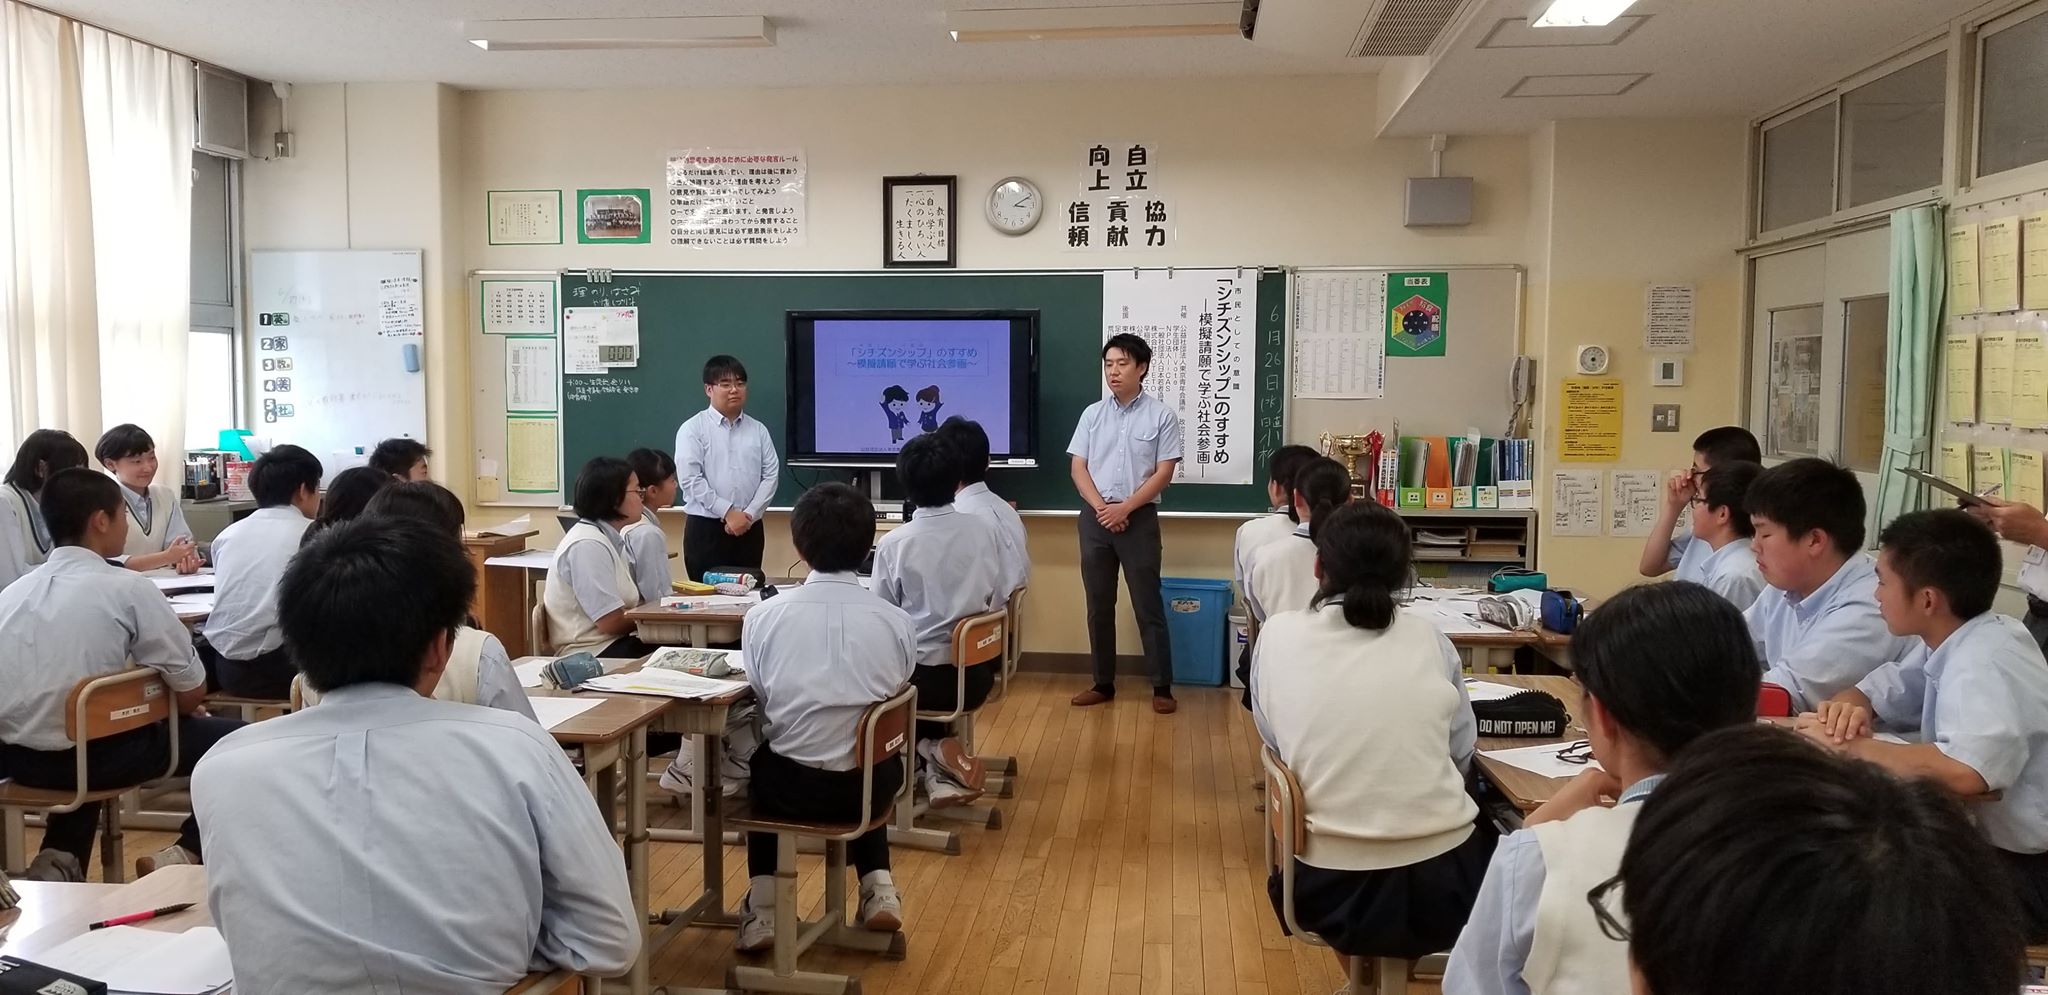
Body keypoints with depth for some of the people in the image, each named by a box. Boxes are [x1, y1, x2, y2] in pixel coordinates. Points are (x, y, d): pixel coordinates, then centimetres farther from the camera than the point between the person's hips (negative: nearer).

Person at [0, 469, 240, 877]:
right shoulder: (126, 587, -10)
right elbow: (191, 691, -7)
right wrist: (163, 703, 16)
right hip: (94, 756, -6)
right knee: (235, 736, 10)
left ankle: (61, 858, 25)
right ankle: (188, 852, 7)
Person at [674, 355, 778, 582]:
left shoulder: (758, 430, 8)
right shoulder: (692, 429, -2)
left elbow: (771, 475, 3)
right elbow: (691, 479, -11)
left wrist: (749, 515, -10)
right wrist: (727, 512, -15)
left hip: (749, 529, 3)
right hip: (705, 528, -3)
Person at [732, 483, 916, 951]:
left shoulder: (764, 615, -12)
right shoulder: (896, 621, -11)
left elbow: (760, 698, 2)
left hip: (793, 786, -1)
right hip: (869, 787, 1)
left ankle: (763, 905, 24)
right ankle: (877, 885, 24)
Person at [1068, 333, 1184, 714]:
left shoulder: (1161, 415, -2)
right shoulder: (1092, 414, 7)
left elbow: (1163, 474, -6)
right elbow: (1078, 469, 5)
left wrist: (1124, 509, -13)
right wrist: (1101, 508, -10)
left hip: (1139, 518, -3)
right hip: (1095, 518, 3)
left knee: (1148, 605, -2)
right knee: (1099, 605, 7)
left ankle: (1162, 687, 4)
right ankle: (1103, 683, 16)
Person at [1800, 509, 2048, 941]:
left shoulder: (1983, 663, -25)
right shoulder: (1952, 642, 2)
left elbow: (1965, 772, -42)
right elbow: (1880, 689, 14)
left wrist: (1849, 745, -27)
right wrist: (1848, 709, -12)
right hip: (1986, 842, 8)